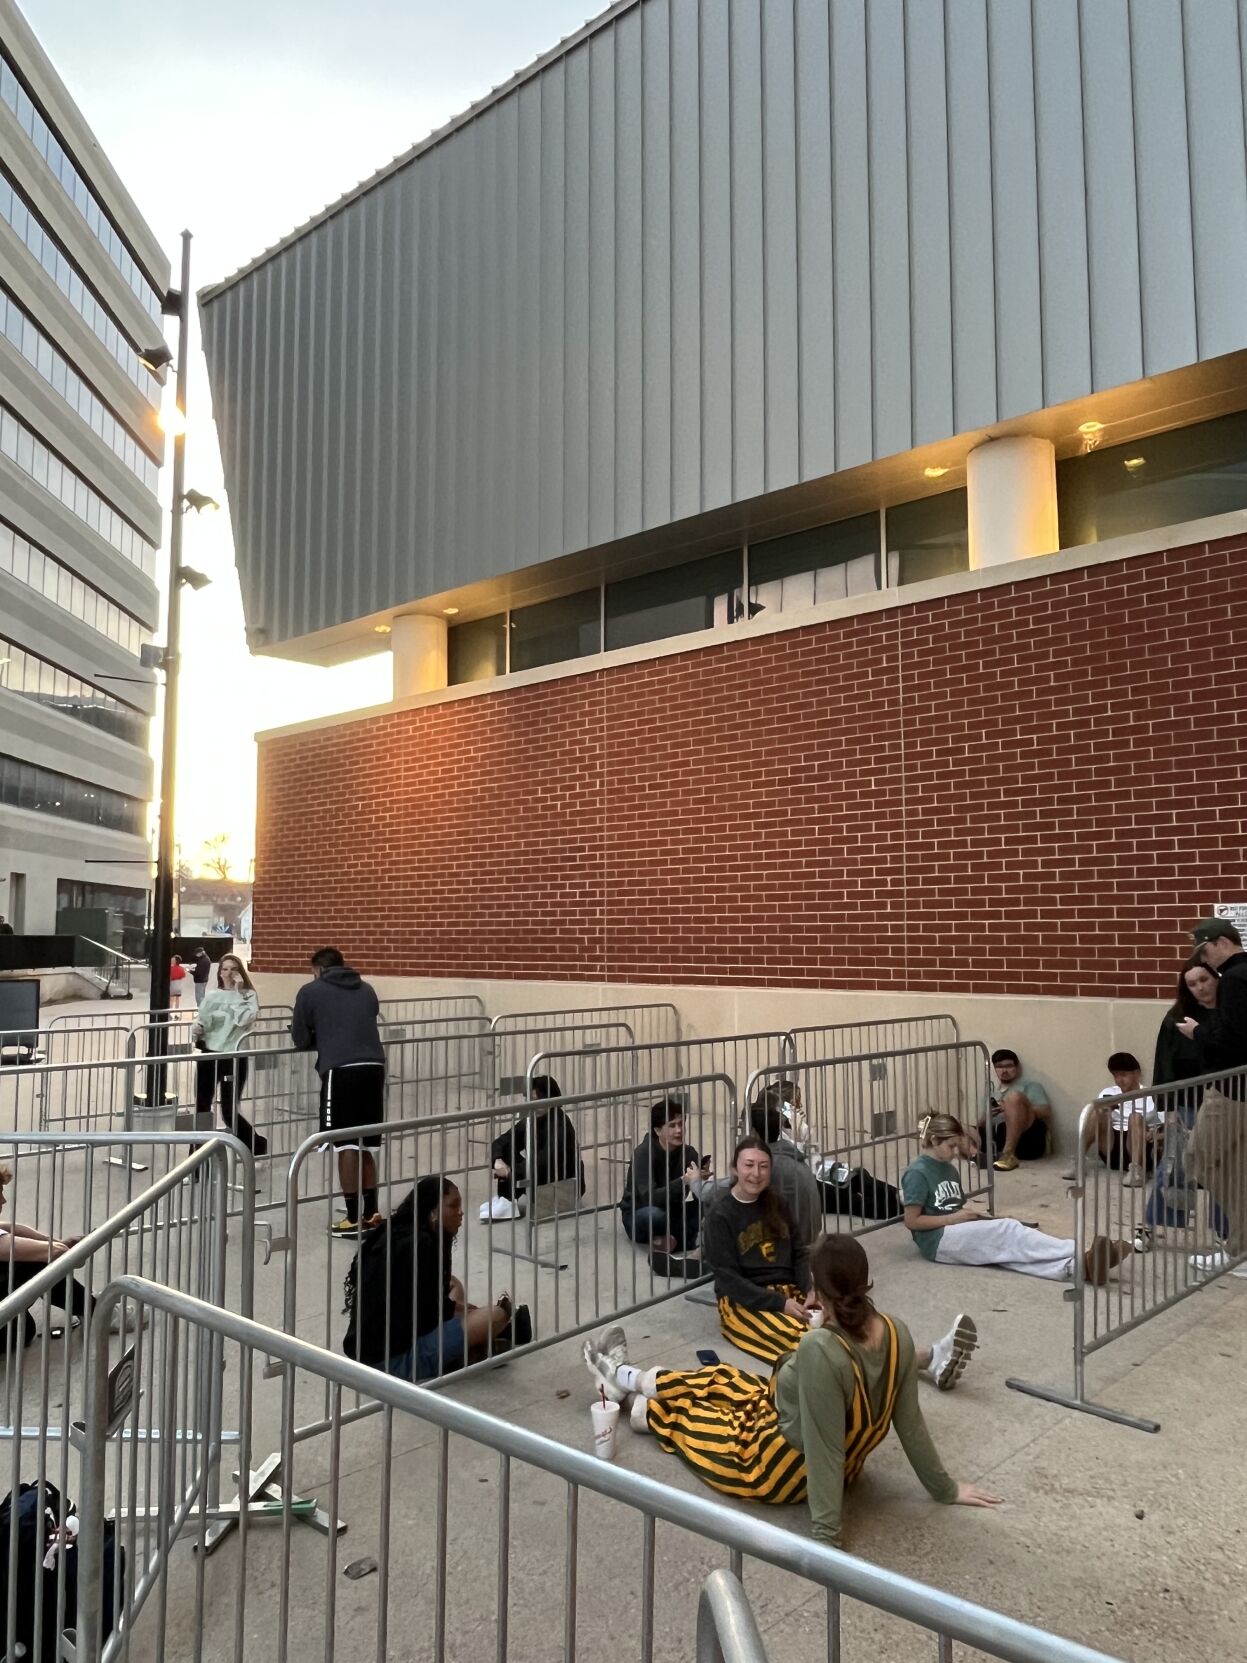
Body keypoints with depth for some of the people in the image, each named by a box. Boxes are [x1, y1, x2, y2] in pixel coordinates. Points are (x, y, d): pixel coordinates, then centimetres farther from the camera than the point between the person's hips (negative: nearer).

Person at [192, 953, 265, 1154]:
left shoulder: (249, 995, -2)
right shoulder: (212, 995, 10)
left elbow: (244, 1019, -19)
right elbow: (200, 1020, 12)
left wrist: (237, 992, -16)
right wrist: (196, 1028, -9)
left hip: (234, 1057, -4)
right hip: (208, 1054, 4)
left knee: (229, 1112, 1)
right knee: (201, 1107, 6)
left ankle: (257, 1143, 24)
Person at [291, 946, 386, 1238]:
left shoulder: (310, 991, 11)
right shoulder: (366, 989, 23)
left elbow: (300, 1039, 14)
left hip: (341, 1070, -5)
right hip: (373, 1067, 5)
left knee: (346, 1145, 2)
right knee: (365, 1144, 16)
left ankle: (354, 1219, 7)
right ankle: (370, 1213, 22)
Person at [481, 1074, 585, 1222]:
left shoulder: (560, 1124, -25)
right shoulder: (528, 1121, -4)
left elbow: (545, 1160, -38)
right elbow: (499, 1143, -6)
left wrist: (511, 1172, -38)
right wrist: (498, 1160, -29)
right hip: (539, 1177, 7)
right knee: (507, 1147, -11)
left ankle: (507, 1203, -24)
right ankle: (504, 1200, -22)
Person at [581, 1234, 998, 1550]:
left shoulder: (822, 1349, -41)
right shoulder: (898, 1334, -19)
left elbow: (824, 1451, -35)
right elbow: (910, 1422, -10)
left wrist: (827, 1539, -27)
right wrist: (944, 1490, 3)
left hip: (776, 1469, -6)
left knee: (680, 1405, 20)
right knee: (719, 1377, 25)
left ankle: (621, 1387, 53)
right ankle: (625, 1377, 51)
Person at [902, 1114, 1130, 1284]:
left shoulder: (949, 1169, 19)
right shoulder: (917, 1173, -9)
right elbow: (911, 1221, -13)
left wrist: (970, 1213, 0)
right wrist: (955, 1217, -10)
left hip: (959, 1234, 8)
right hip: (938, 1240, -8)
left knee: (1007, 1247, -23)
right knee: (1007, 1230, -24)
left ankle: (1078, 1266, -46)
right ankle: (1083, 1254, -35)